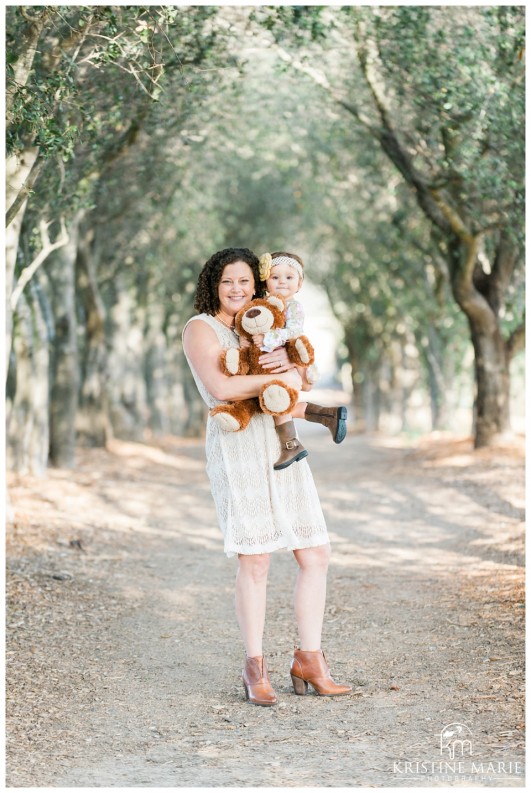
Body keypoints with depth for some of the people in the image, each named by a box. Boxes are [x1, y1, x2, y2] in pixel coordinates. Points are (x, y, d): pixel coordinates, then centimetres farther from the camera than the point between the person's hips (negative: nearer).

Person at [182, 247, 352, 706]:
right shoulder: (201, 328, 1)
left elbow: (304, 382, 15)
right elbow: (220, 387, -16)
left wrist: (289, 364, -7)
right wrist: (277, 378, -11)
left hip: (281, 446, 7)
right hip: (238, 447, -7)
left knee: (316, 555, 3)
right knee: (255, 560, -9)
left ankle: (309, 660, 13)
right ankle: (255, 668, 3)